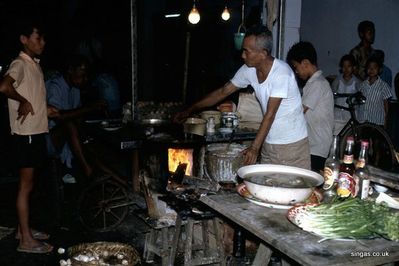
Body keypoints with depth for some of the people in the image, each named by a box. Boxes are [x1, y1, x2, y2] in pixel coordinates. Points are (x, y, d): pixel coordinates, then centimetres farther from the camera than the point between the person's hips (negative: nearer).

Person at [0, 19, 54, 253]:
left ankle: (24, 228, 29)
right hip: (26, 134, -9)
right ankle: (26, 240, 8)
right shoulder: (20, 64, -15)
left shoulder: (35, 65, 14)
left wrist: (44, 110, 11)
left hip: (37, 132, 9)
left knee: (29, 183, 16)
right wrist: (23, 102, -21)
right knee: (26, 185, -2)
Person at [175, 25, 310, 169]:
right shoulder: (248, 70, -3)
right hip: (269, 142, 6)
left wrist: (254, 147, -26)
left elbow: (270, 114, -24)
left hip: (292, 144, -5)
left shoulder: (281, 73, -23)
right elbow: (223, 92, 6)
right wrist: (190, 110, 7)